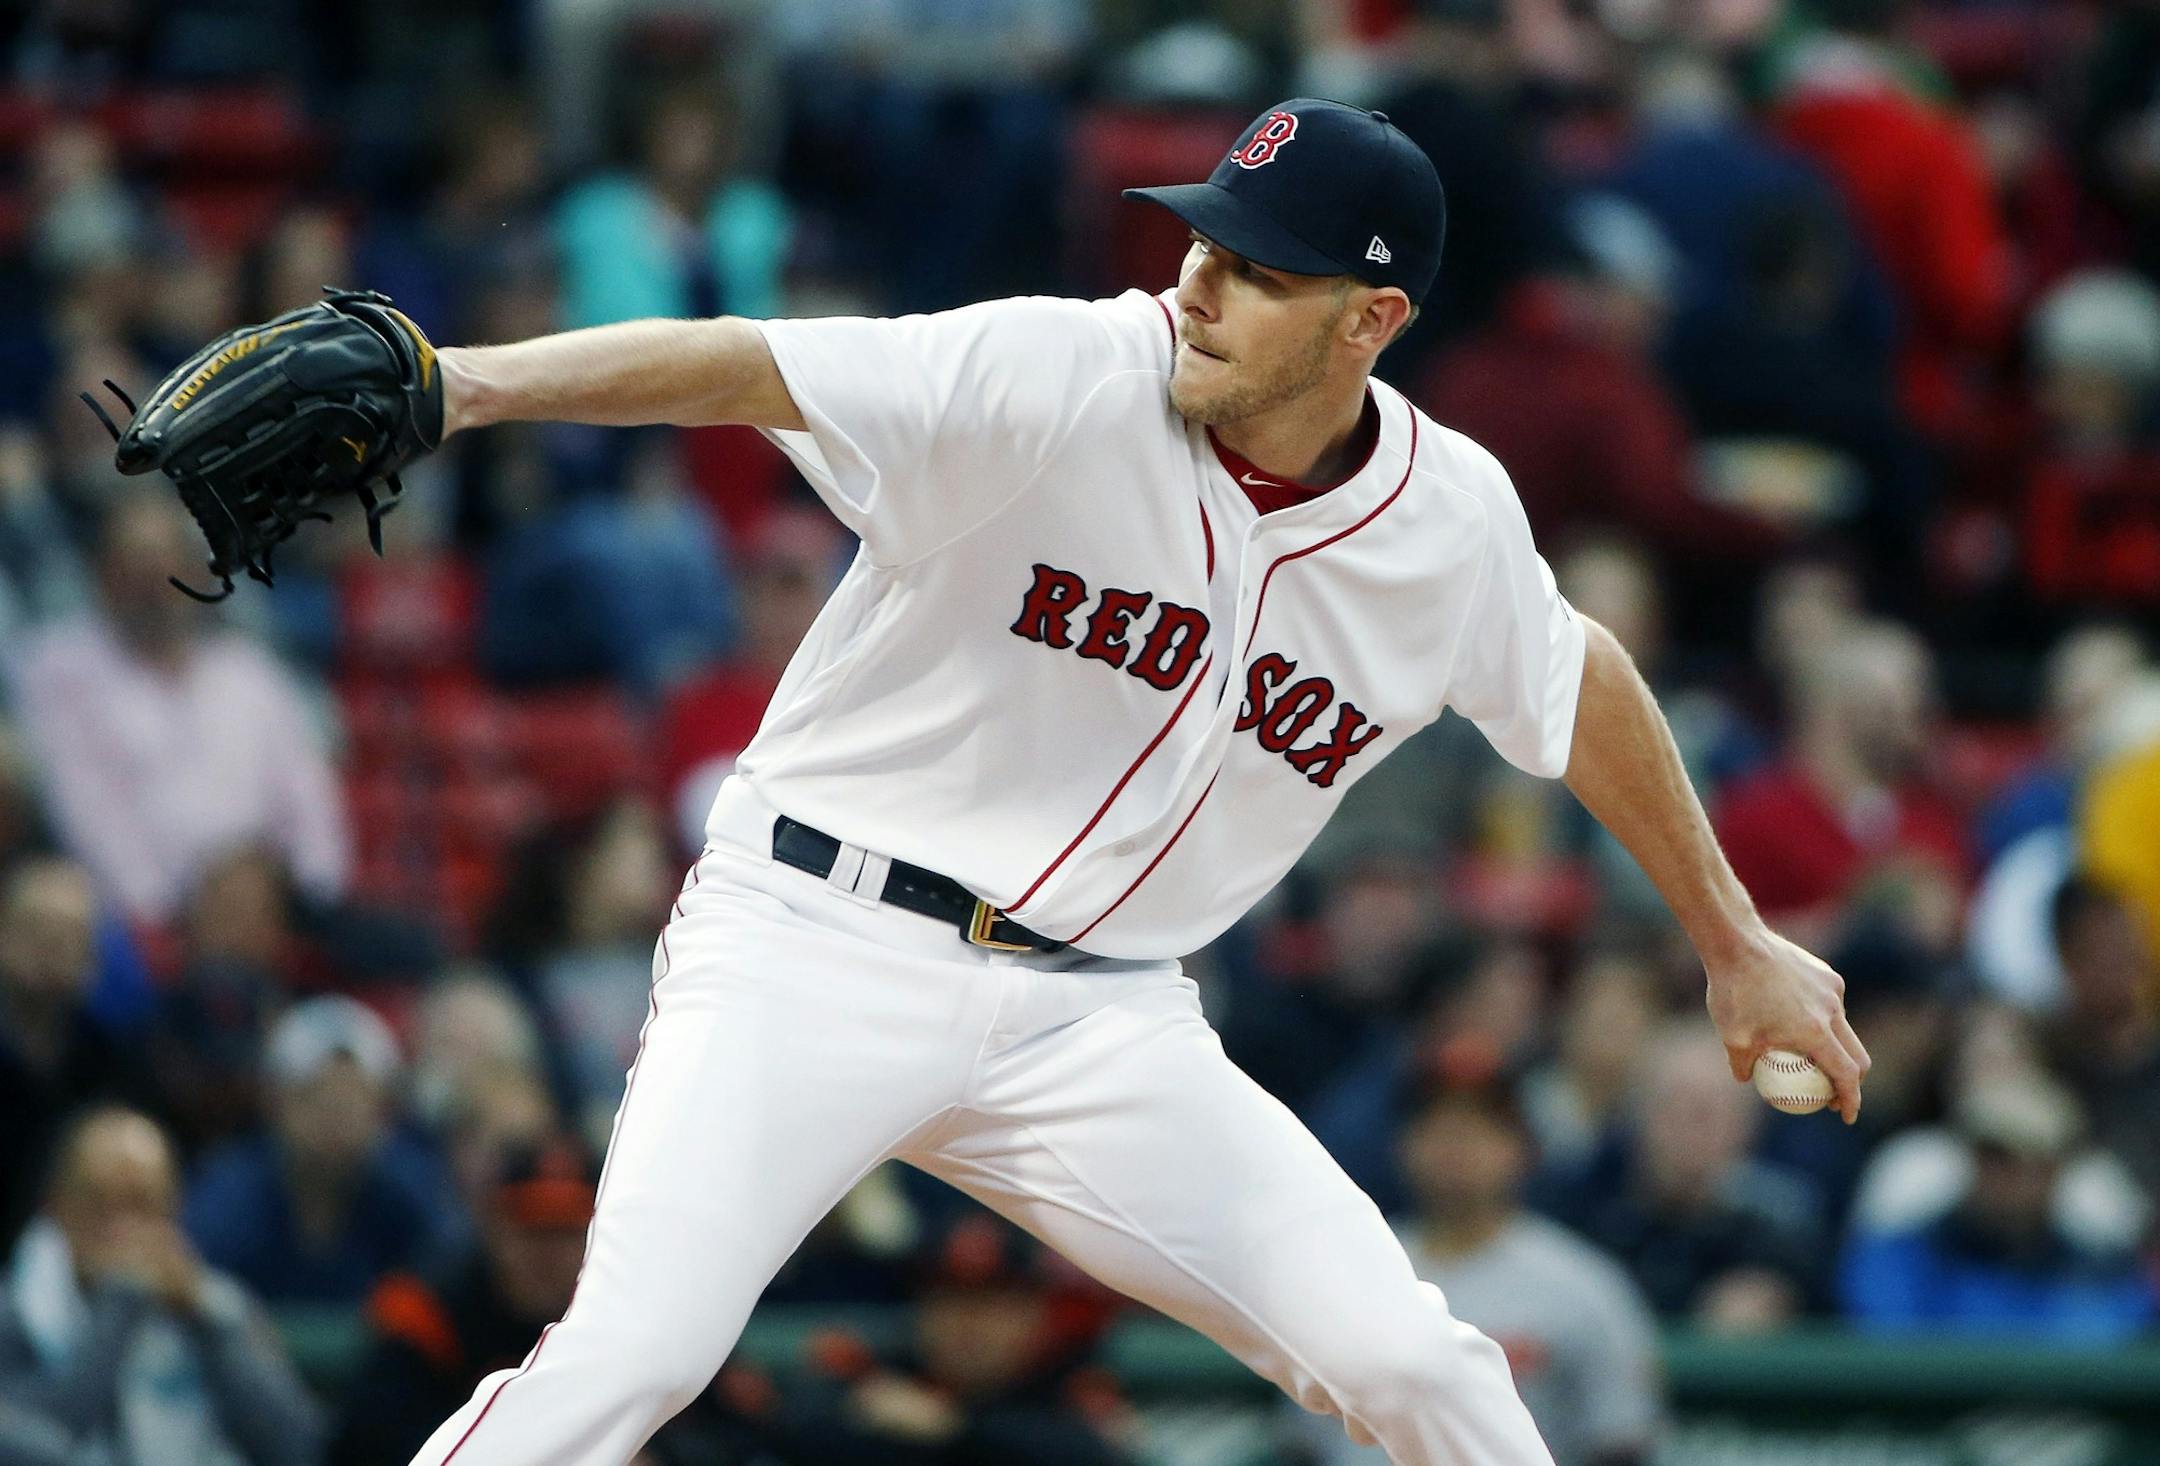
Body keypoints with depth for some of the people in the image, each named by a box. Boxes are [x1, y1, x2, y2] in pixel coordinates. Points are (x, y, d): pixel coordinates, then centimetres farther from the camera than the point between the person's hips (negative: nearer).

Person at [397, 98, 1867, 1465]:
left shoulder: (1453, 525, -1)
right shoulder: (1059, 379, -16)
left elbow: (1574, 680, 20)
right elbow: (743, 368, -27)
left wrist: (1736, 939, 28)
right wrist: (470, 385, -43)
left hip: (1097, 1022, 4)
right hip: (822, 944, -4)